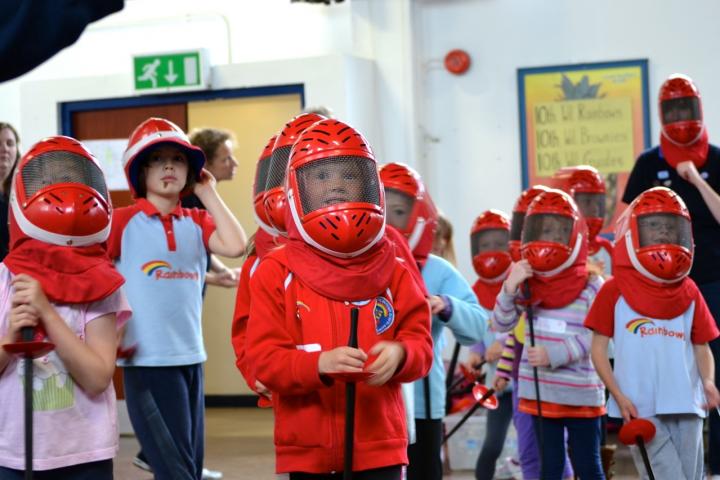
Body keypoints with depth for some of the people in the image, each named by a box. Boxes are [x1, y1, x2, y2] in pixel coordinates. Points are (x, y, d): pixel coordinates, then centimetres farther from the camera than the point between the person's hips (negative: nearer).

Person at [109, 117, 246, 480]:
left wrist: (208, 194, -1)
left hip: (191, 357, 6)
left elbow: (235, 246, -9)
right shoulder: (124, 221, -4)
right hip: (148, 361, -6)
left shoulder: (196, 222, 8)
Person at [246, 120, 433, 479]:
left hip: (379, 448, 1)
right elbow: (264, 357, -7)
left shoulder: (392, 272, 5)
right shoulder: (276, 273, -2)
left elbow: (419, 339, 4)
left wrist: (399, 354, -20)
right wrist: (319, 363, -26)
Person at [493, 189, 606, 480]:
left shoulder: (591, 286, -10)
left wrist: (555, 355, -22)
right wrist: (509, 288, -15)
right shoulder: (528, 283, 2)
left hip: (581, 392, -3)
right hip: (540, 391, 4)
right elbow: (502, 325, 0)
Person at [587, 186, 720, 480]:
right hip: (641, 409, -4)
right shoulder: (615, 291, 0)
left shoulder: (689, 293, 12)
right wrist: (619, 397, -9)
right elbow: (599, 350, 1)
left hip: (686, 407, 5)